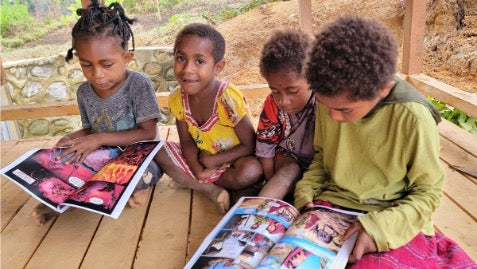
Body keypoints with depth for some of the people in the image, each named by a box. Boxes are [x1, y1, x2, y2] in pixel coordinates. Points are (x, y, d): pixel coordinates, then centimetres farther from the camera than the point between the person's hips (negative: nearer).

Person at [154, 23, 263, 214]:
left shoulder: (229, 98, -27)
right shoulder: (177, 99, -12)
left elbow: (249, 146, -22)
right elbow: (187, 141, -3)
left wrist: (211, 160, -19)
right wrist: (197, 169, -20)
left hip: (229, 161, -4)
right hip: (200, 159, 5)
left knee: (252, 171, -36)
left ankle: (187, 182, -12)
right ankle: (210, 190, -16)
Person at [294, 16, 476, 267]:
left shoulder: (413, 118, -20)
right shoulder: (332, 101, -7)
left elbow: (428, 192, -9)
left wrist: (380, 227, -23)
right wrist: (306, 191, -7)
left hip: (394, 220, -3)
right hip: (330, 206, 4)